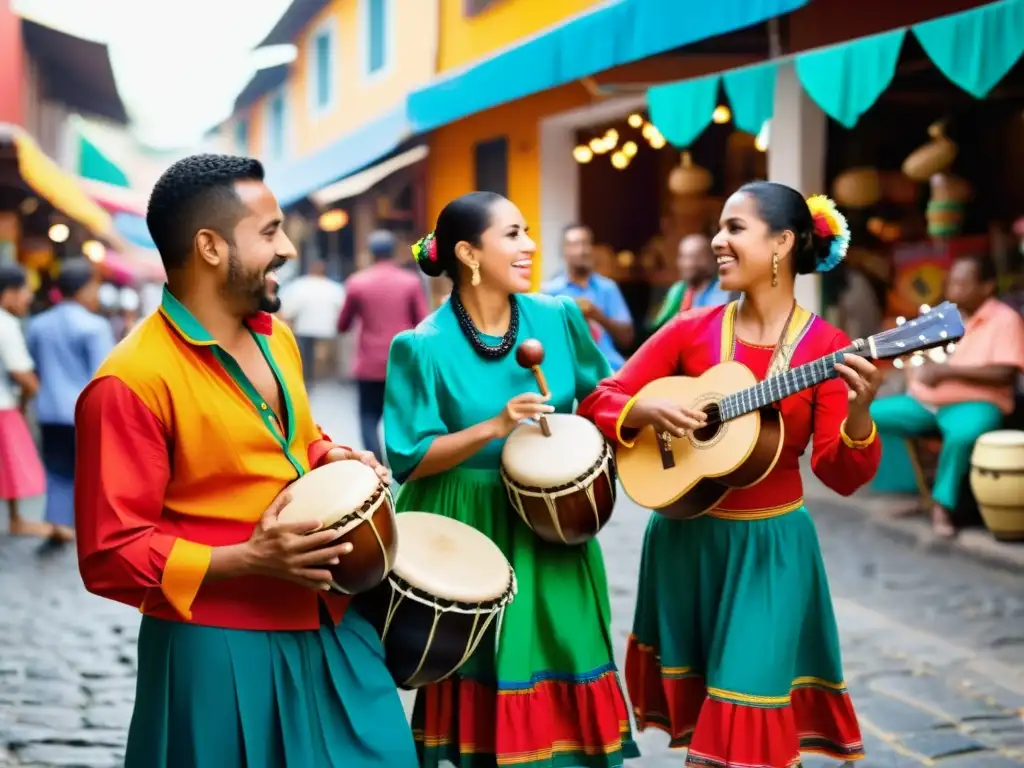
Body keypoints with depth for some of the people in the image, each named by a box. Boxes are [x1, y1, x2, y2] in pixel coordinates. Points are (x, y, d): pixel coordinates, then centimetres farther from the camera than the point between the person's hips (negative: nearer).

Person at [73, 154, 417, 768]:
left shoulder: (275, 336, 7)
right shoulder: (132, 380, -19)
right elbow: (111, 554, -18)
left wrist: (335, 461, 3)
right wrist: (250, 559, -25)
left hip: (330, 626, 8)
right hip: (222, 652, -7)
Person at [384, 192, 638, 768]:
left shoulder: (557, 317, -1)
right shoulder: (423, 346, -13)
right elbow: (410, 459, -13)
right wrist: (493, 428, -23)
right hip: (469, 532, -3)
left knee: (560, 665, 8)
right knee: (481, 679, 6)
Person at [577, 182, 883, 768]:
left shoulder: (826, 347, -9)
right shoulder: (691, 331, -1)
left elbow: (842, 475, -13)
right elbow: (598, 400, 0)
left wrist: (859, 413, -32)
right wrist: (645, 411, -20)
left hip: (769, 546, -3)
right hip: (685, 539, 3)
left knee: (749, 709, -3)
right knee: (695, 710, 13)